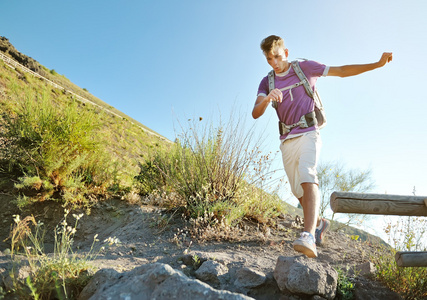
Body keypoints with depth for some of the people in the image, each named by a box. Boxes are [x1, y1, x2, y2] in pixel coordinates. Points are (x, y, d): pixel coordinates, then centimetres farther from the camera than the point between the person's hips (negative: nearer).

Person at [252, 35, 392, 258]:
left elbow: (342, 71, 8)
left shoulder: (305, 68, 5)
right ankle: (319, 223, 36)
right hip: (287, 141, 4)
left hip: (307, 134, -4)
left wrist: (378, 64, 1)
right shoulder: (267, 82, 10)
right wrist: (267, 98, -26)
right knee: (299, 192, 10)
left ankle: (308, 237, -38)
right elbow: (256, 114, -5)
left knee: (306, 175, -29)